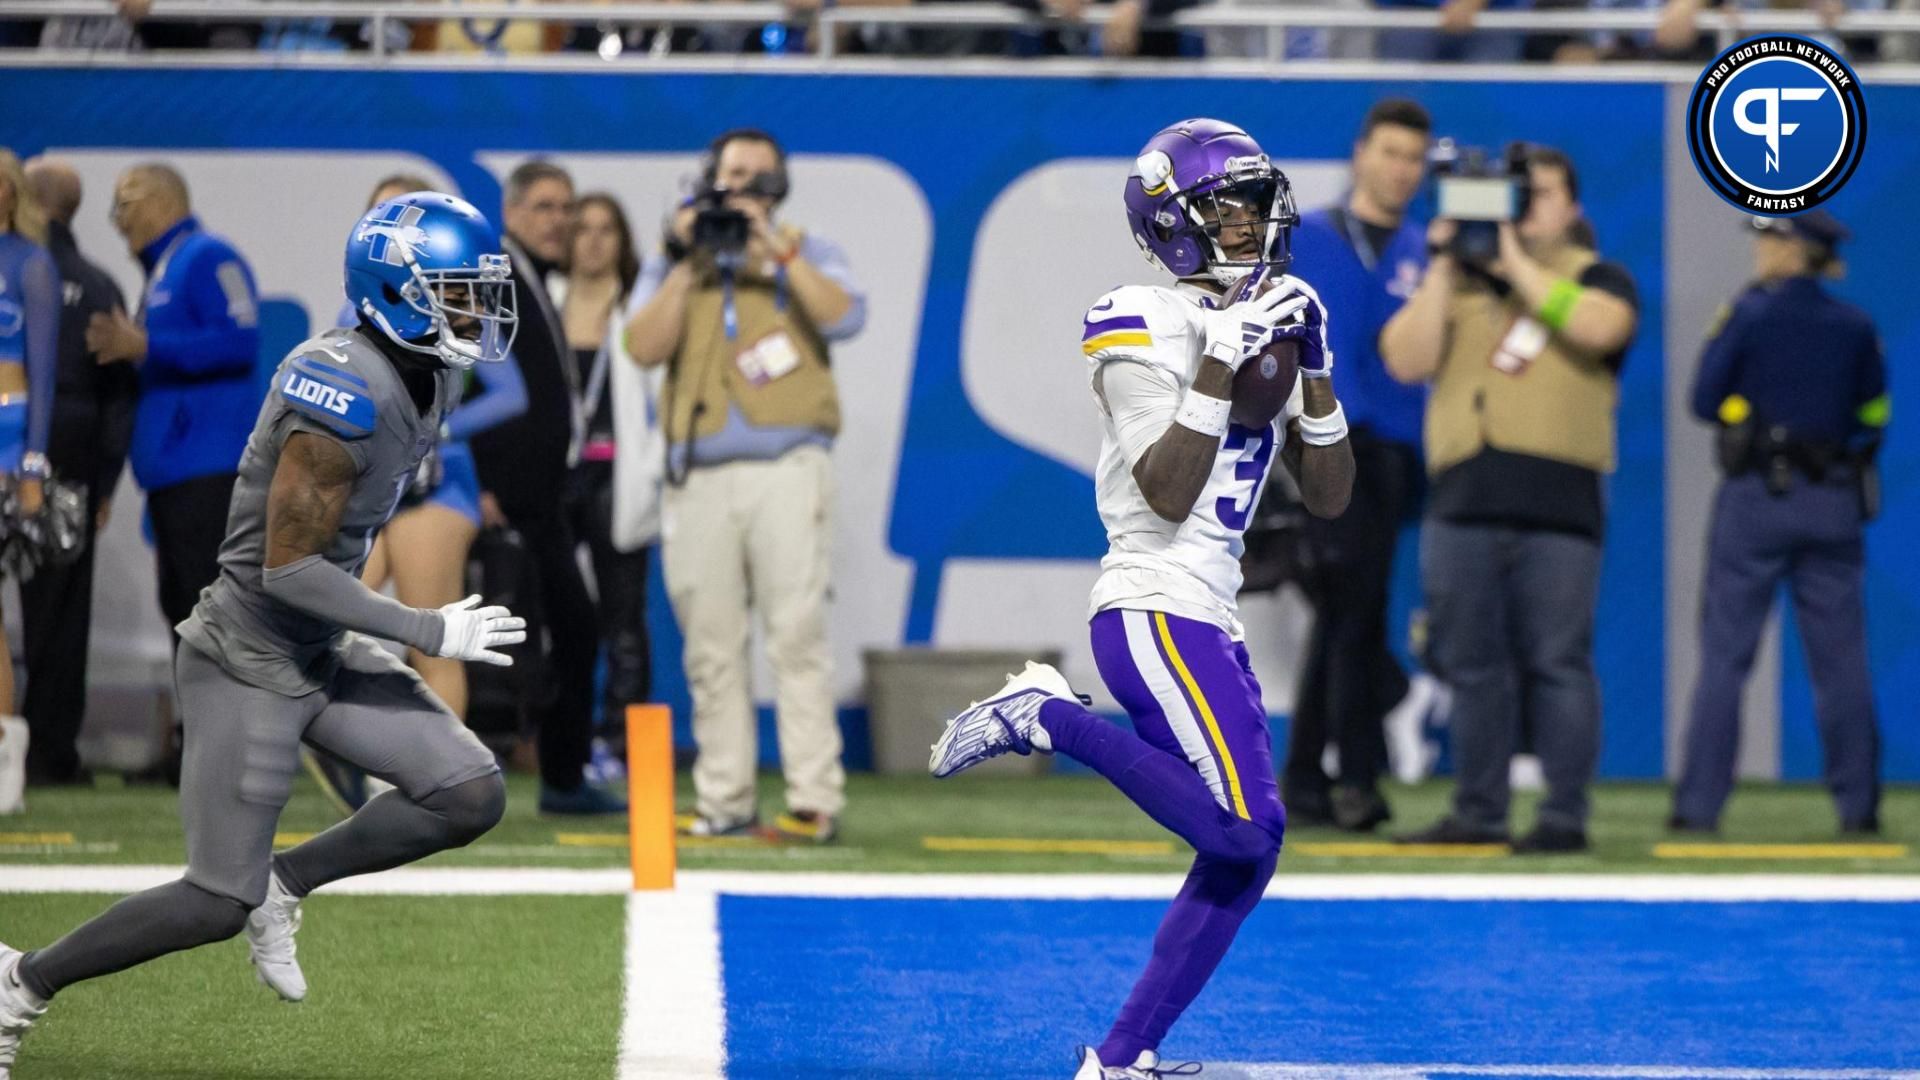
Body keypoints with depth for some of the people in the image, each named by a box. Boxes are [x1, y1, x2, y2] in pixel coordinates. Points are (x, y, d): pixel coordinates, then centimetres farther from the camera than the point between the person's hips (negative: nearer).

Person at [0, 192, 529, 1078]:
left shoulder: (428, 377, 2)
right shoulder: (348, 394, -28)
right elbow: (288, 568, -26)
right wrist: (430, 634, -23)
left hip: (325, 653, 9)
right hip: (251, 663, -9)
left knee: (470, 797, -4)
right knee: (219, 903, -3)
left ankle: (285, 881, 13)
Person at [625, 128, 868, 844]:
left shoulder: (806, 256, 14)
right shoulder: (672, 268, 17)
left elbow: (844, 318, -6)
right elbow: (644, 348, 0)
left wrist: (776, 248, -10)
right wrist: (686, 263, -5)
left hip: (786, 469, -2)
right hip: (698, 480, 2)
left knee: (796, 635, -12)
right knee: (711, 649, 1)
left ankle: (814, 802, -14)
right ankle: (724, 803, 6)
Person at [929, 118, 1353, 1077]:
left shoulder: (1263, 330, 16)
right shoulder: (1146, 329, -8)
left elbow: (1328, 497, 12)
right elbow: (1167, 495, -18)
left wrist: (1314, 370, 0)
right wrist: (1219, 362, -21)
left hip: (1208, 619, 9)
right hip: (1155, 609, -9)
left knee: (1242, 858, 5)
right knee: (1244, 831, -20)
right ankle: (1051, 720, -8)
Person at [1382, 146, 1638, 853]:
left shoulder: (1594, 278, 8)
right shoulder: (1458, 283, 18)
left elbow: (1598, 327, -16)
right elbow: (1407, 362, 4)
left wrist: (1514, 263, -10)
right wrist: (1443, 267, -1)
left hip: (1557, 506, -4)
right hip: (1461, 505, 4)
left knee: (1557, 663, -6)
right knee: (1472, 665, 7)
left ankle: (1565, 815, -4)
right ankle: (1478, 814, 13)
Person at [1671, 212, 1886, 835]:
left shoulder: (1750, 314, -6)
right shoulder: (1855, 327, 4)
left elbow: (1704, 400, -4)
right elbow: (1873, 415, 9)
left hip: (1756, 499, -3)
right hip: (1834, 501, 3)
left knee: (1724, 655, 0)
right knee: (1841, 660, 6)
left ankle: (1699, 807, -3)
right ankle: (1858, 805, 4)